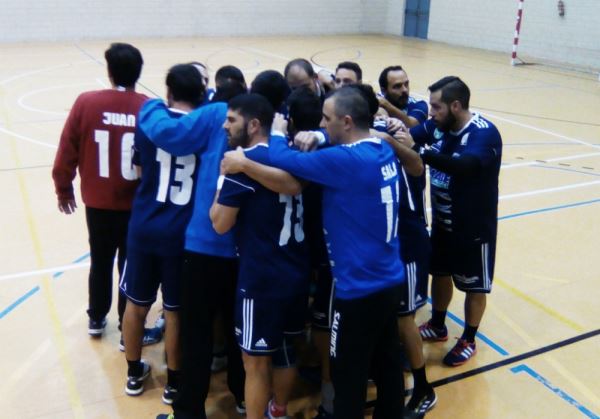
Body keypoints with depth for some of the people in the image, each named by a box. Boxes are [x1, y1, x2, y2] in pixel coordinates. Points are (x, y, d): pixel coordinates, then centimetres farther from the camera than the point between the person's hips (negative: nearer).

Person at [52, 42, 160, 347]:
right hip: (137, 205, -2)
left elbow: (67, 152, -5)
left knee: (100, 262, 21)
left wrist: (64, 189, 10)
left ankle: (96, 320, 39)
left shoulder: (86, 103, -10)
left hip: (97, 202, 2)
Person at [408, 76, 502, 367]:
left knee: (474, 285, 12)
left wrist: (421, 153, -55)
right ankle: (437, 326, 43)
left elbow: (464, 165, -44)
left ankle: (468, 341, 31)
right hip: (442, 222, 7)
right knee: (440, 273, 22)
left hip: (474, 227, -6)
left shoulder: (484, 134, -26)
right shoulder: (438, 126, -6)